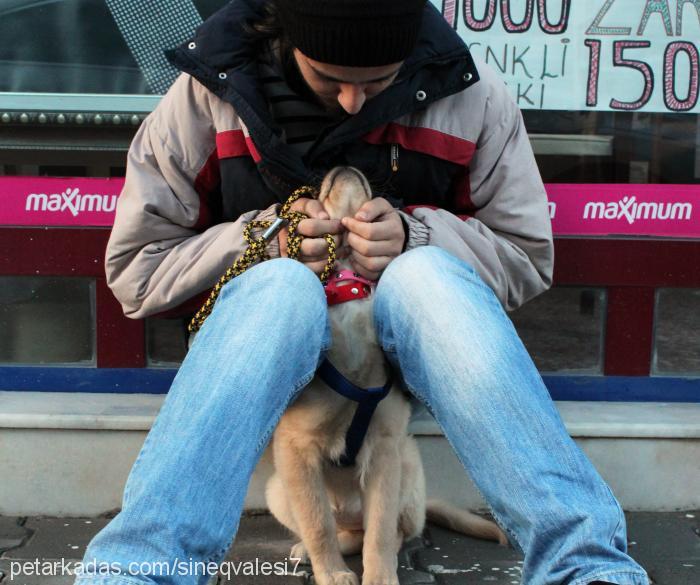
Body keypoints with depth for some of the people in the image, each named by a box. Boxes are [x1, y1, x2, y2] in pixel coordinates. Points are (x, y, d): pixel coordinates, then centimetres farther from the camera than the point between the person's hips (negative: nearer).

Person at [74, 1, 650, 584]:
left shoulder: (471, 96, -5)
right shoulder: (207, 94, -7)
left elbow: (529, 259, 2)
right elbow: (135, 270, -2)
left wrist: (415, 235, -17)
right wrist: (265, 240, -18)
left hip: (406, 338, 1)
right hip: (268, 332, 0)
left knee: (426, 270, -33)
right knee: (282, 284, -34)